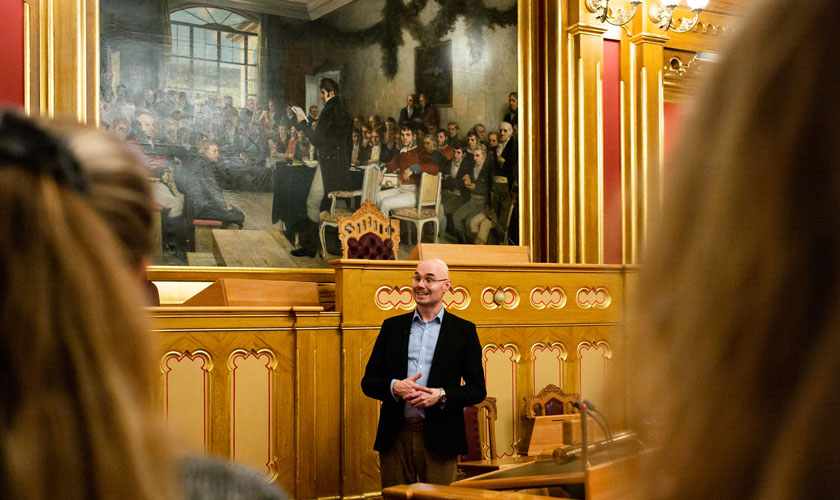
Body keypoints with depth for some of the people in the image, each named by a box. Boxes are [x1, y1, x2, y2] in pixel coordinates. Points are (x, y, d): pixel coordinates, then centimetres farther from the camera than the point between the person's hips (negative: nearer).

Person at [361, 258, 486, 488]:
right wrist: (395, 387, -12)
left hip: (438, 440, -2)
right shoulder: (392, 326, 11)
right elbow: (368, 382, 9)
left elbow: (478, 389, 3)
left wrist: (441, 395, -15)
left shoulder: (464, 331, 5)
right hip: (396, 438, 2)